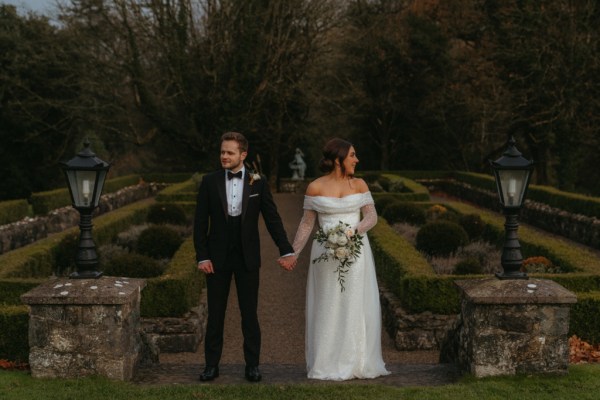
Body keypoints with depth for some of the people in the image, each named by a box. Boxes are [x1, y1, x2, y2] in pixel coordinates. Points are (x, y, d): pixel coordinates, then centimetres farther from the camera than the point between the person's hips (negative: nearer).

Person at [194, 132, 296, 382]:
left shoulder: (258, 183, -1)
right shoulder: (209, 182, -1)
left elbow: (272, 218, 0)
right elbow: (200, 223, 0)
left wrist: (286, 251, -6)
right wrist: (202, 256, -7)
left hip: (247, 258, 0)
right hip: (217, 258, 0)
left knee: (249, 314, 6)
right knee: (215, 314, 7)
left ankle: (252, 365, 16)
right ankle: (211, 365, 16)